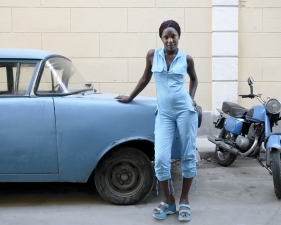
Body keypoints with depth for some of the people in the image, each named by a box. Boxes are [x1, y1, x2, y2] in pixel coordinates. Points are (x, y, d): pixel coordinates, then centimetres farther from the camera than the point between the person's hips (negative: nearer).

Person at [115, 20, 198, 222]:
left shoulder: (187, 59, 2)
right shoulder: (152, 55, 3)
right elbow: (145, 79, 17)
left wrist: (192, 98, 7)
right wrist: (130, 97, 24)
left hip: (185, 110, 0)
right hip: (164, 113, 0)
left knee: (188, 156, 5)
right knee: (161, 159, -8)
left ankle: (184, 200, 21)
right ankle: (168, 200, 13)